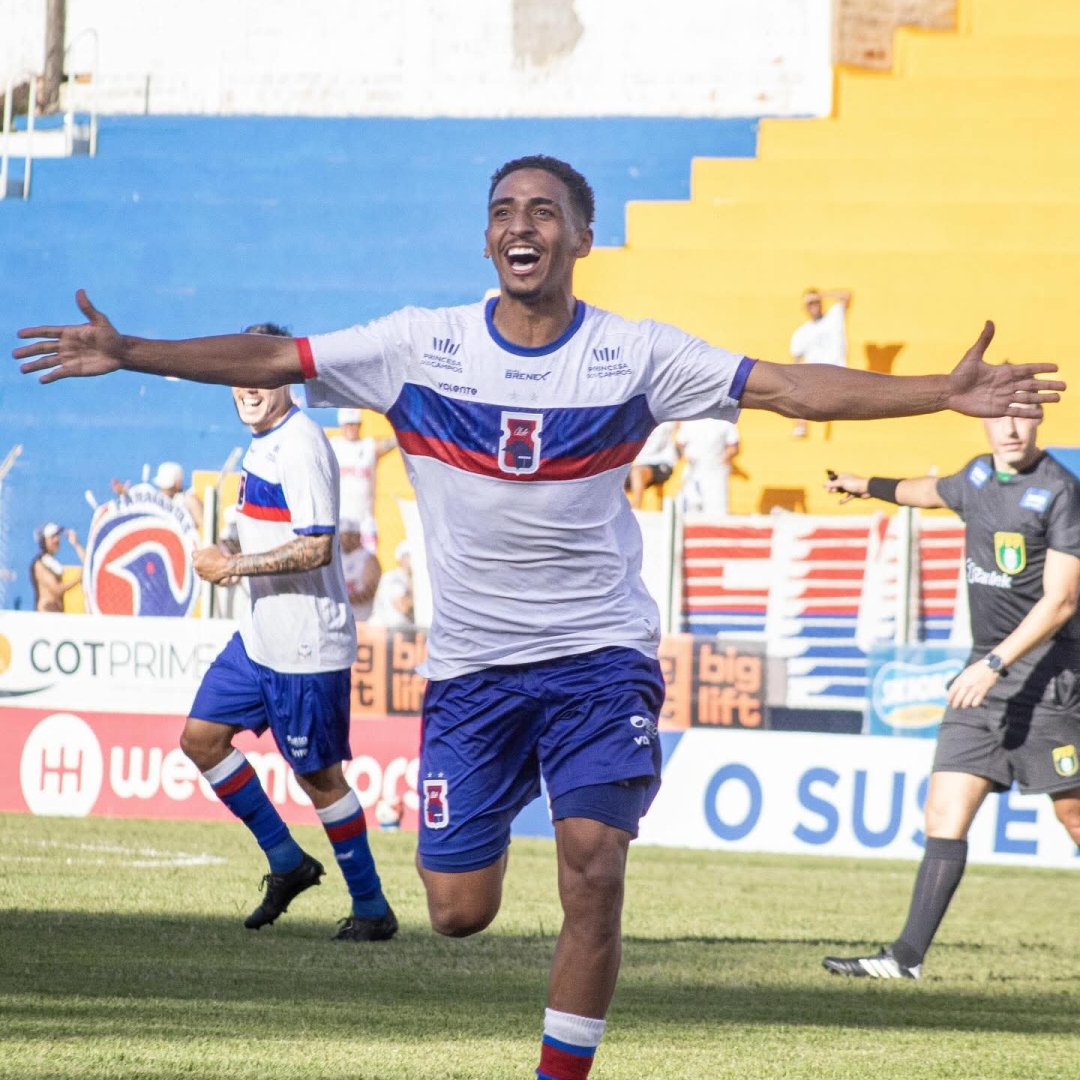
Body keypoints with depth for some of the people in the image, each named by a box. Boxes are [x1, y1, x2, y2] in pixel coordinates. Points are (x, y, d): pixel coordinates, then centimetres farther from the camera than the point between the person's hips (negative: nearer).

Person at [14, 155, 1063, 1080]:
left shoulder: (634, 353, -4)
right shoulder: (422, 344, -2)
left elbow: (793, 387, -7)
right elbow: (270, 359, -2)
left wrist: (945, 392, -17)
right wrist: (127, 352, -12)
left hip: (601, 654, -1)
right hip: (470, 664, 1)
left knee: (592, 866, -19)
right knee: (458, 914, 1)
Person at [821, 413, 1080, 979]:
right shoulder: (978, 476, 12)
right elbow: (936, 491, 38)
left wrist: (995, 665, -21)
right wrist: (873, 486, 55)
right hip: (985, 669, 7)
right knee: (945, 811, -2)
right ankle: (908, 956, -4)